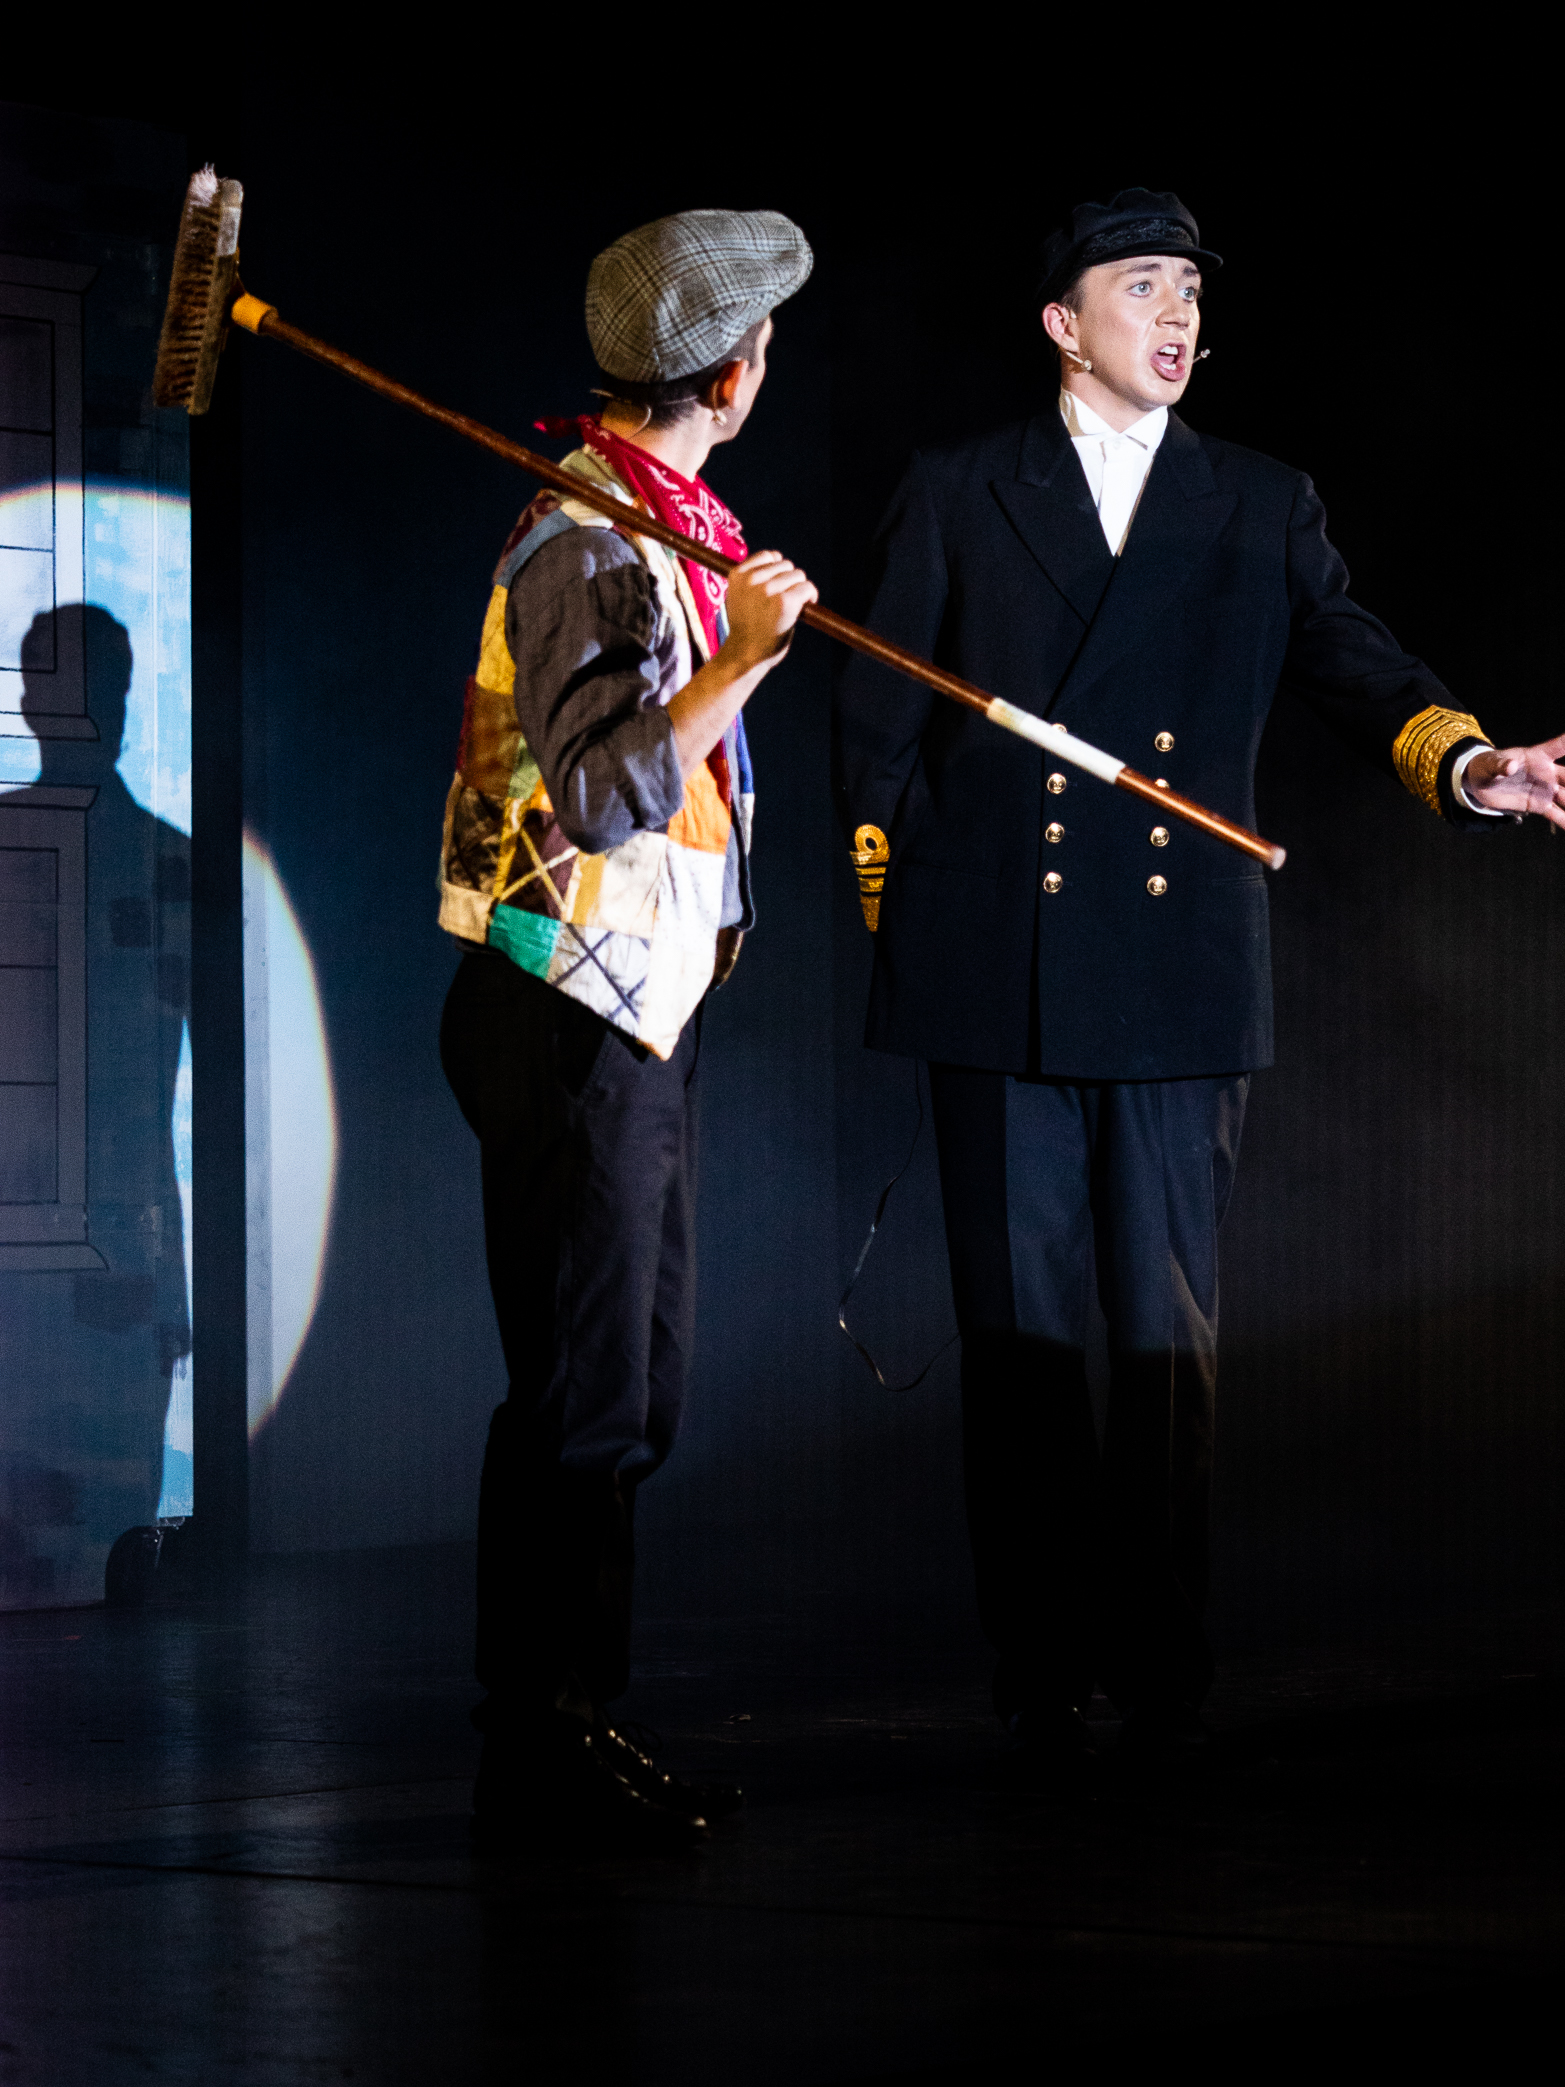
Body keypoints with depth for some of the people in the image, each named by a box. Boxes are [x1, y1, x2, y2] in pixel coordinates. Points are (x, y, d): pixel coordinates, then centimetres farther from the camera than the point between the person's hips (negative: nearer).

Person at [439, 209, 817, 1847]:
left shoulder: (666, 526, 13)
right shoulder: (580, 544, -17)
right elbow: (601, 796, -25)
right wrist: (741, 664, -32)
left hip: (638, 1013, 10)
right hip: (567, 1022, -10)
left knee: (631, 1392, 14)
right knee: (580, 1392, -5)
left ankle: (572, 1726, 21)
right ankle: (536, 1753, 2)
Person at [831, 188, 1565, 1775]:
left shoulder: (1262, 511, 14)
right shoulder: (955, 498, 10)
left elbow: (1353, 666, 1)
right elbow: (877, 726, 9)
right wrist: (907, 921, 2)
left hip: (1178, 987, 1)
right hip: (999, 983, -1)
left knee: (1168, 1333, 0)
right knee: (1017, 1332, 2)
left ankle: (1160, 1677, 9)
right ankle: (1039, 1683, 8)